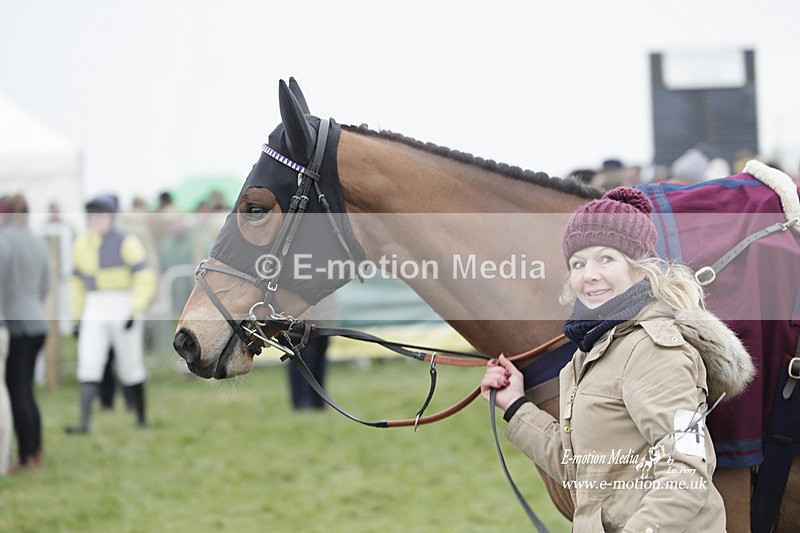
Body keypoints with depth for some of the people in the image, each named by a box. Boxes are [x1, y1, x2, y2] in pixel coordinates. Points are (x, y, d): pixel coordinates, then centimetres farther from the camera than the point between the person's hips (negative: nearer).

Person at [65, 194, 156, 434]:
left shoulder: (127, 243, -9)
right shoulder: (81, 244, 7)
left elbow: (145, 279, -12)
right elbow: (78, 282, 17)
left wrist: (135, 312, -19)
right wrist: (77, 315, 15)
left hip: (124, 310, -4)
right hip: (94, 311, 4)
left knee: (131, 367, 6)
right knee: (88, 365, -9)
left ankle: (141, 416, 25)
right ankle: (84, 422, -14)